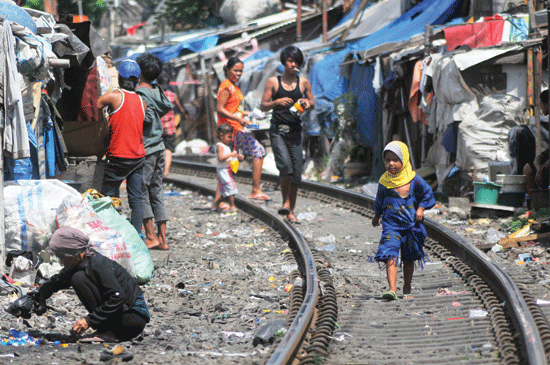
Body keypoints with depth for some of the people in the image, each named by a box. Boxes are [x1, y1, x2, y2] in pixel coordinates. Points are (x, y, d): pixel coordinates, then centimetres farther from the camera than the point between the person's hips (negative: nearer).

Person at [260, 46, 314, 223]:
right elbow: (263, 106, 5)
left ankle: (291, 211, 9)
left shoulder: (303, 82, 10)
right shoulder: (273, 82, 5)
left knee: (296, 172, 0)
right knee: (285, 165, -22)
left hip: (295, 130, 2)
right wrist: (277, 102, -14)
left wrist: (306, 102, -5)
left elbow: (312, 104, 18)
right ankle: (285, 202, -7)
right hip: (277, 130, -2)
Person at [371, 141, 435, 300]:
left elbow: (427, 193, 7)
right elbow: (379, 201, 17)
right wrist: (377, 215, 26)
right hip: (391, 225, 0)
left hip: (411, 225, 0)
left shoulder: (414, 180, -5)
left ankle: (407, 289, 28)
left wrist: (421, 208, -4)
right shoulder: (384, 182, 1)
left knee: (408, 259, 12)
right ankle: (392, 289, -26)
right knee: (391, 257, -18)